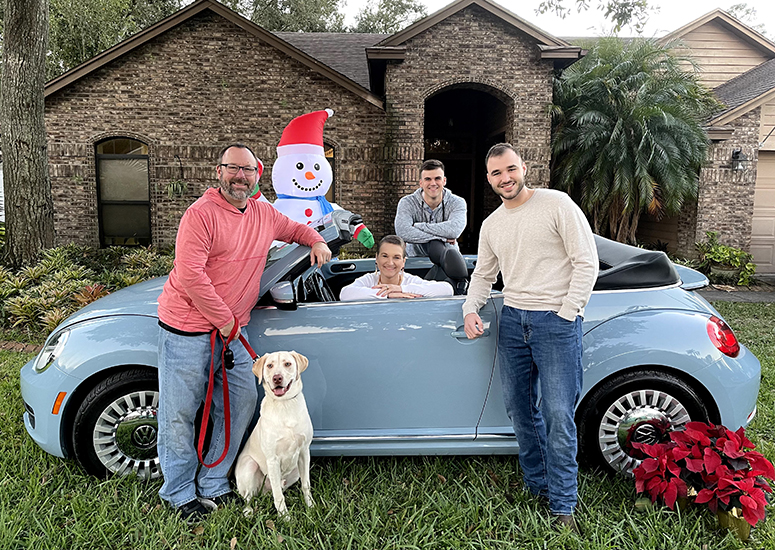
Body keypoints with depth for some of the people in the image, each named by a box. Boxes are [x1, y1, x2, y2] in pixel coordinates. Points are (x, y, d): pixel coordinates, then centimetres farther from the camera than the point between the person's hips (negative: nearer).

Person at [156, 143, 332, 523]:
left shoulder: (264, 214, 8)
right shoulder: (201, 214, -14)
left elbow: (294, 229, 29)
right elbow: (190, 275, -21)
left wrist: (317, 242, 8)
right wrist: (224, 320, -16)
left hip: (232, 328, 7)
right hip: (187, 328, -6)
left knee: (242, 402, 8)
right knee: (179, 413, 3)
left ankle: (213, 485, 24)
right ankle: (180, 494, 22)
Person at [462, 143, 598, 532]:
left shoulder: (557, 204, -4)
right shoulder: (491, 225, 14)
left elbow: (587, 262, -7)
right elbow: (483, 275, 22)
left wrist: (565, 314, -11)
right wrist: (470, 309, 3)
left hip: (556, 321, -6)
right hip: (512, 320, 6)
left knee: (558, 415, -4)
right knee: (519, 408, 11)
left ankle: (562, 505, 11)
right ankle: (537, 485, 30)